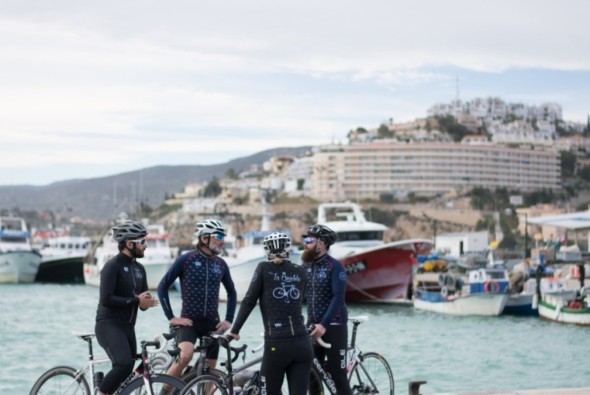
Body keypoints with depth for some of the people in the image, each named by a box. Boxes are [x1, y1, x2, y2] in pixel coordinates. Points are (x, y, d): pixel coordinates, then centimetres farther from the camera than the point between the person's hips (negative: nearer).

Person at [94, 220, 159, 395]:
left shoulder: (139, 269, 14)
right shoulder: (113, 266, -10)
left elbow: (142, 298, 18)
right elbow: (106, 299, -19)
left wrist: (147, 302, -5)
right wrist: (135, 300, -18)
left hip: (128, 326, 8)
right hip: (109, 325, -8)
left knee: (126, 372, 5)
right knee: (124, 364, -28)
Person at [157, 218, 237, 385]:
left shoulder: (221, 264, 6)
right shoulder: (186, 260, -6)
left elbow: (231, 292, 20)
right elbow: (163, 287, -3)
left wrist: (229, 320, 10)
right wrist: (171, 317, -8)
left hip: (212, 323, 5)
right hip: (189, 321, -5)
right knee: (186, 355, -30)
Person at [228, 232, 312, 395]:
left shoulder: (264, 268, 2)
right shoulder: (300, 272, 12)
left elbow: (249, 301, 0)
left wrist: (234, 330, 7)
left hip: (277, 345, -3)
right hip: (302, 344, 3)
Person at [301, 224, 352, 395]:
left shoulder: (334, 267, -11)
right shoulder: (306, 266, 8)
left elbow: (338, 298, -19)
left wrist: (324, 325, -26)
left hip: (333, 327, -6)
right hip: (312, 326, 6)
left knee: (337, 375, -4)